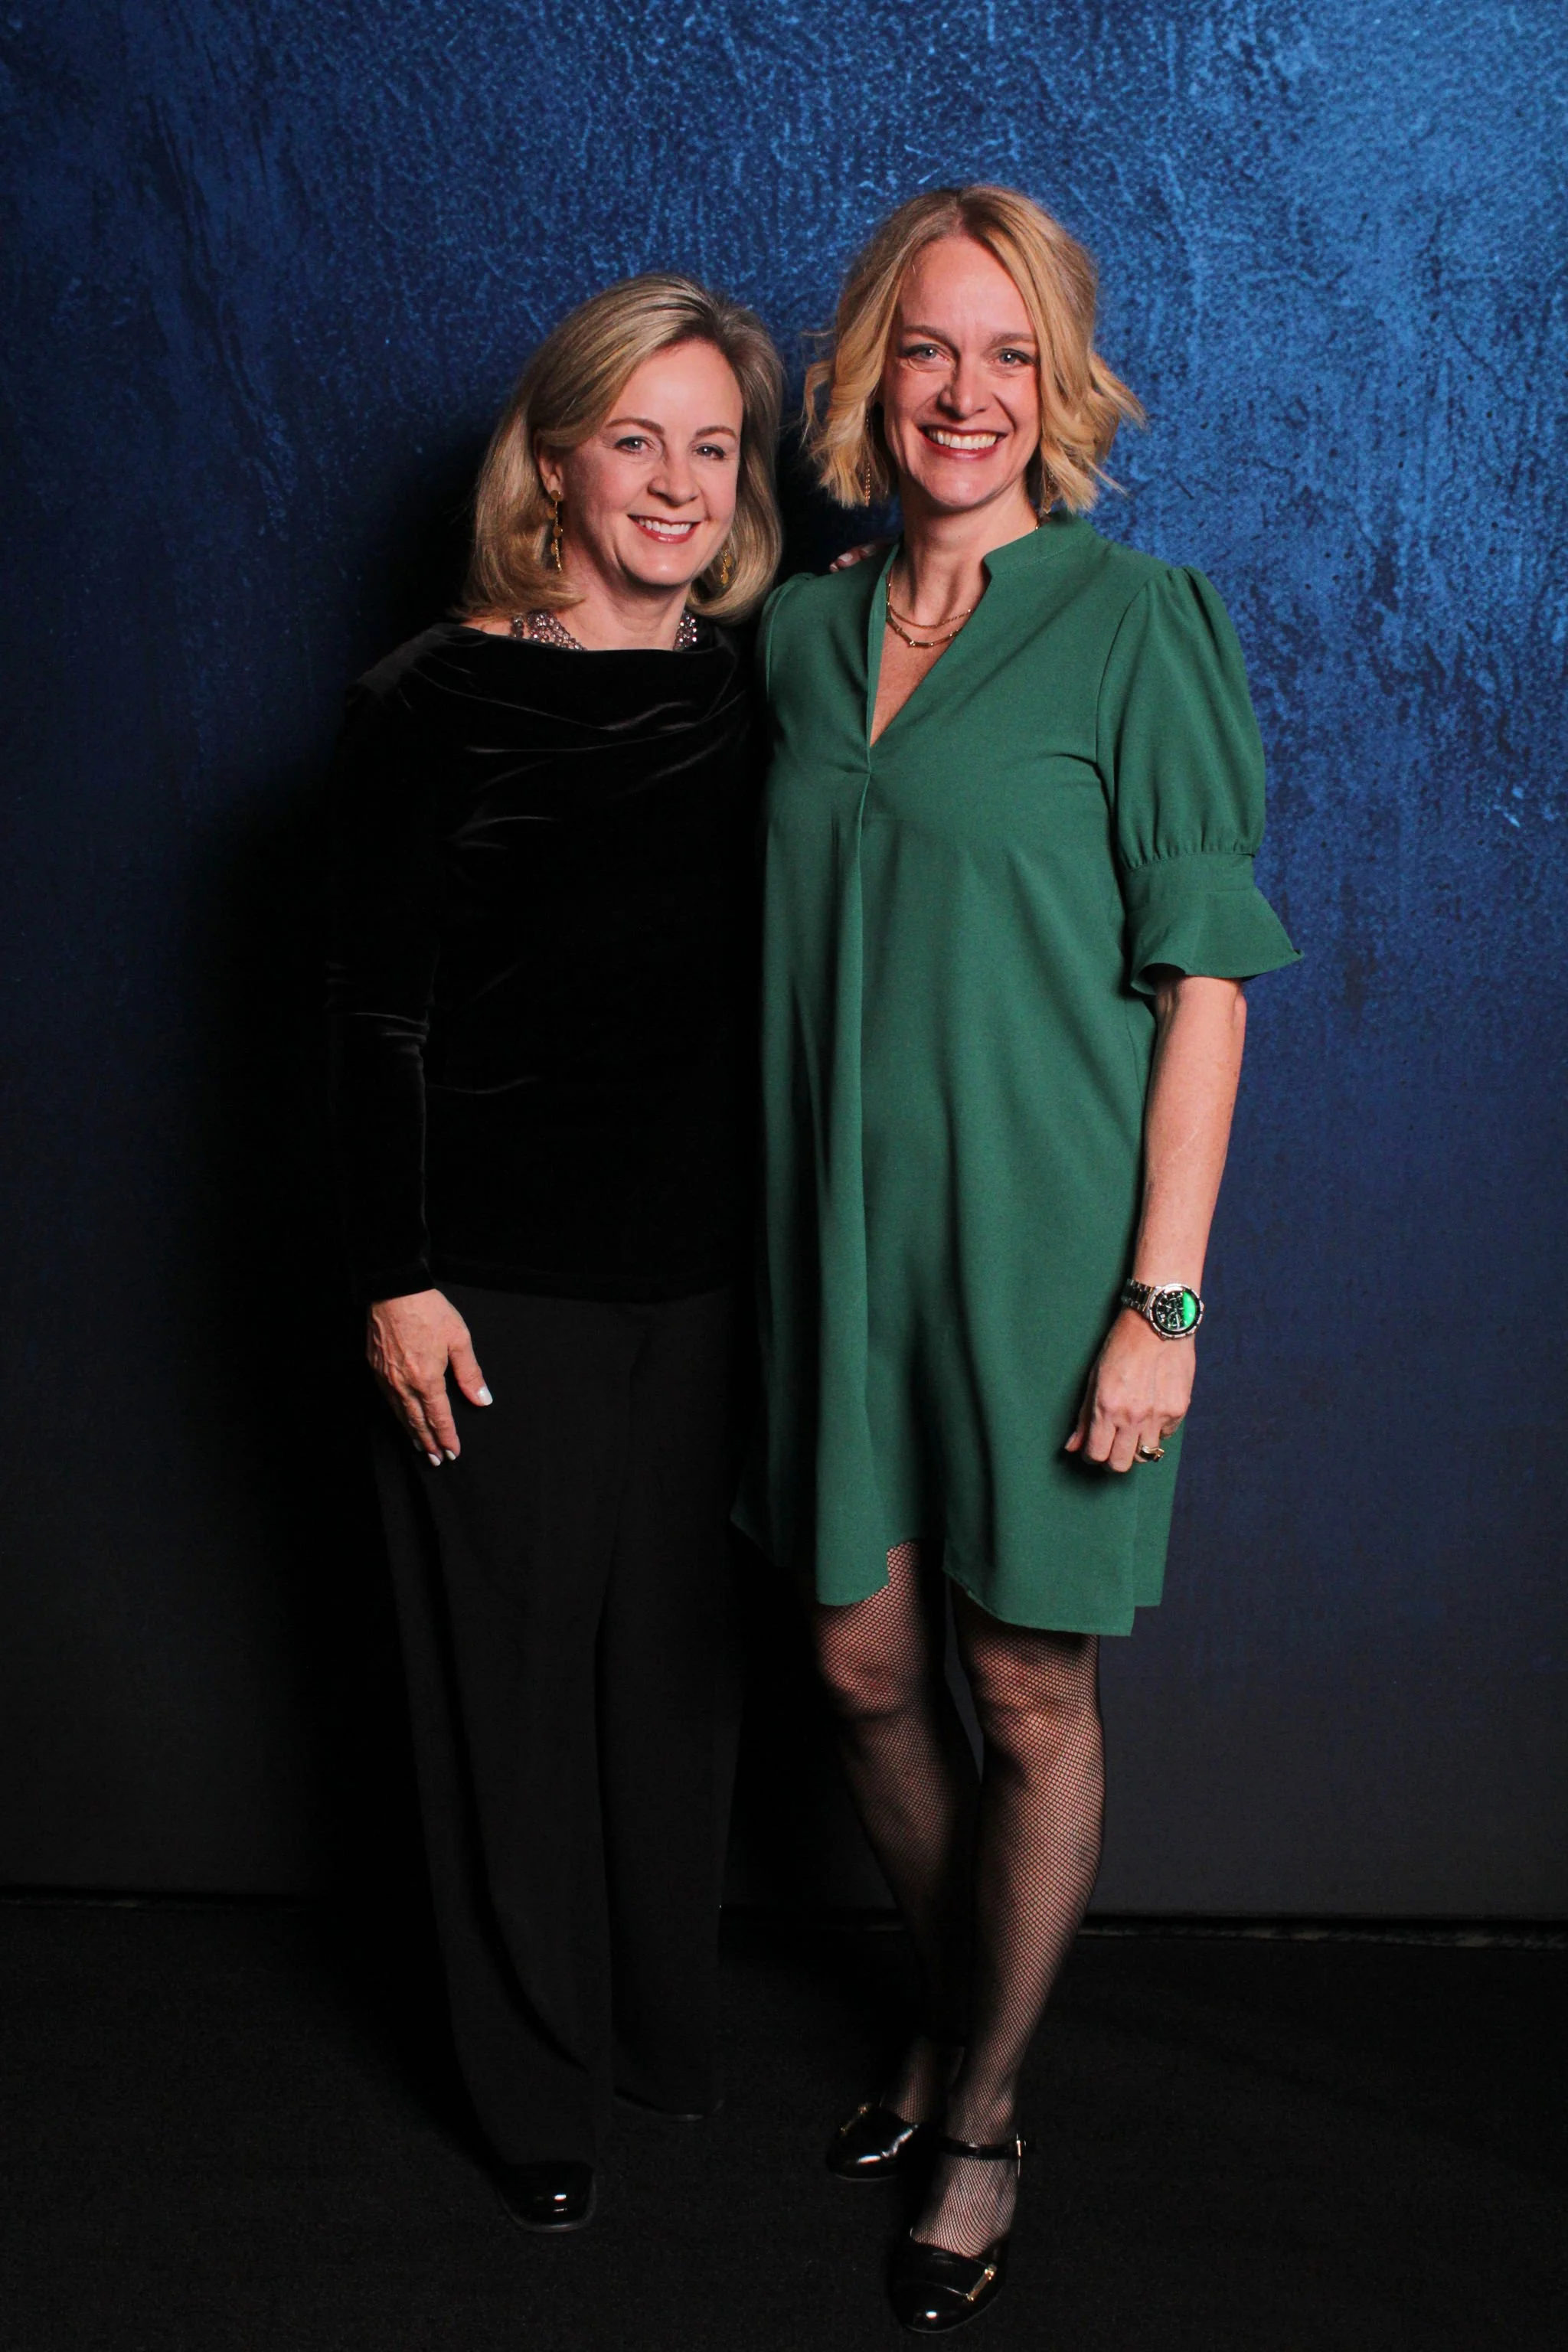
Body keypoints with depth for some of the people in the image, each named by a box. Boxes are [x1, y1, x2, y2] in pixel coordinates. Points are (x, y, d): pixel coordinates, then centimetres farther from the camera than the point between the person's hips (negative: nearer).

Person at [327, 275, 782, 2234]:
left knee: (677, 1653, 13)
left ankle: (671, 2033, 33)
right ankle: (537, 2088, 24)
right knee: (515, 1669, 7)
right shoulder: (432, 709, -6)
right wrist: (397, 1280, -8)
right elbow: (377, 1021, -6)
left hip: (706, 1266, 4)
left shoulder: (767, 689, 6)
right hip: (499, 1283, -3)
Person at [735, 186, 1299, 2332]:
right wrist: (769, 1229, 10)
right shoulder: (805, 634, 8)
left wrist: (1165, 1297, -14)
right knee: (865, 1666, 13)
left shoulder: (1135, 626, -7)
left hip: (1043, 1235, -5)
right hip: (841, 1227, 5)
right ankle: (956, 2017, 38)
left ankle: (981, 2119, 26)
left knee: (1033, 1699, 7)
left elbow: (1204, 976, -9)